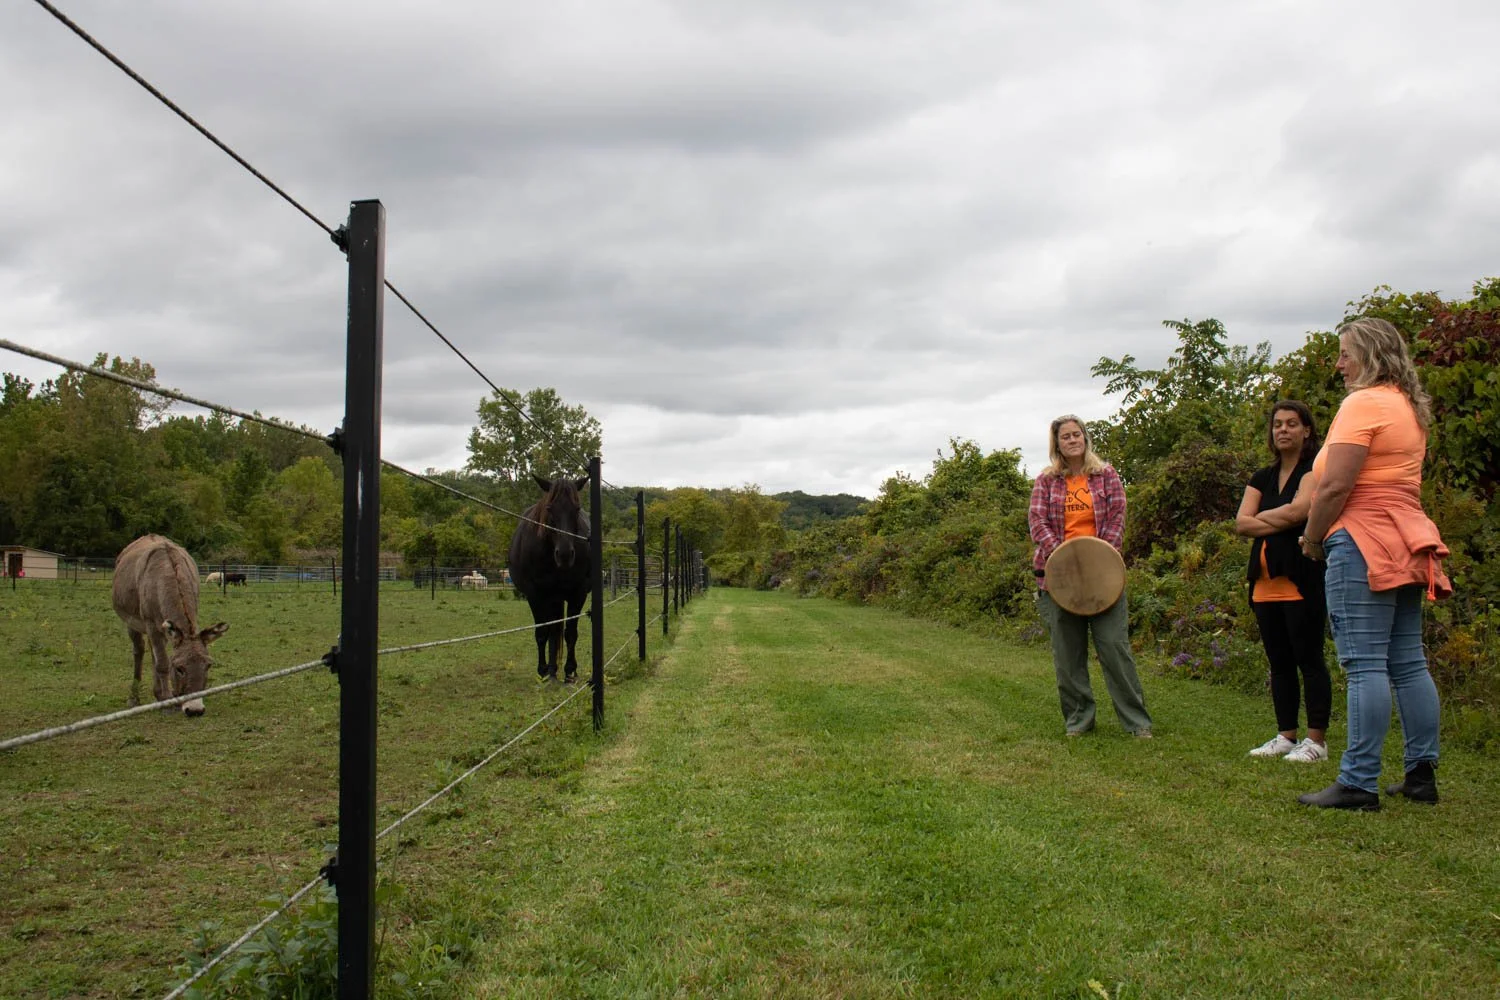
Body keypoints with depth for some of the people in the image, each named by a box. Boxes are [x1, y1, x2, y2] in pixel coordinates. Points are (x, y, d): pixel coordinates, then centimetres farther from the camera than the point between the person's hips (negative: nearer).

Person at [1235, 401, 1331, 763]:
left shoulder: (1314, 469, -2)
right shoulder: (1262, 478, 17)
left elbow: (1298, 510, -18)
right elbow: (1241, 523, 5)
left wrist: (1261, 516, -1)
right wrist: (1282, 524, -9)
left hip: (1302, 580, -7)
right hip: (1266, 581, 7)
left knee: (1308, 659, -5)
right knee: (1279, 663, 10)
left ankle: (1317, 740, 0)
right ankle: (1286, 736, 17)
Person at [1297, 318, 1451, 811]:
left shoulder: (1364, 404, -11)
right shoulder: (1409, 407, 18)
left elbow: (1334, 486, -18)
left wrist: (1312, 540, -4)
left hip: (1364, 543, -10)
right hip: (1406, 543, 10)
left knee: (1365, 665, -10)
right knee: (1408, 663, 11)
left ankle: (1358, 783, -9)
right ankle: (1422, 774, 16)